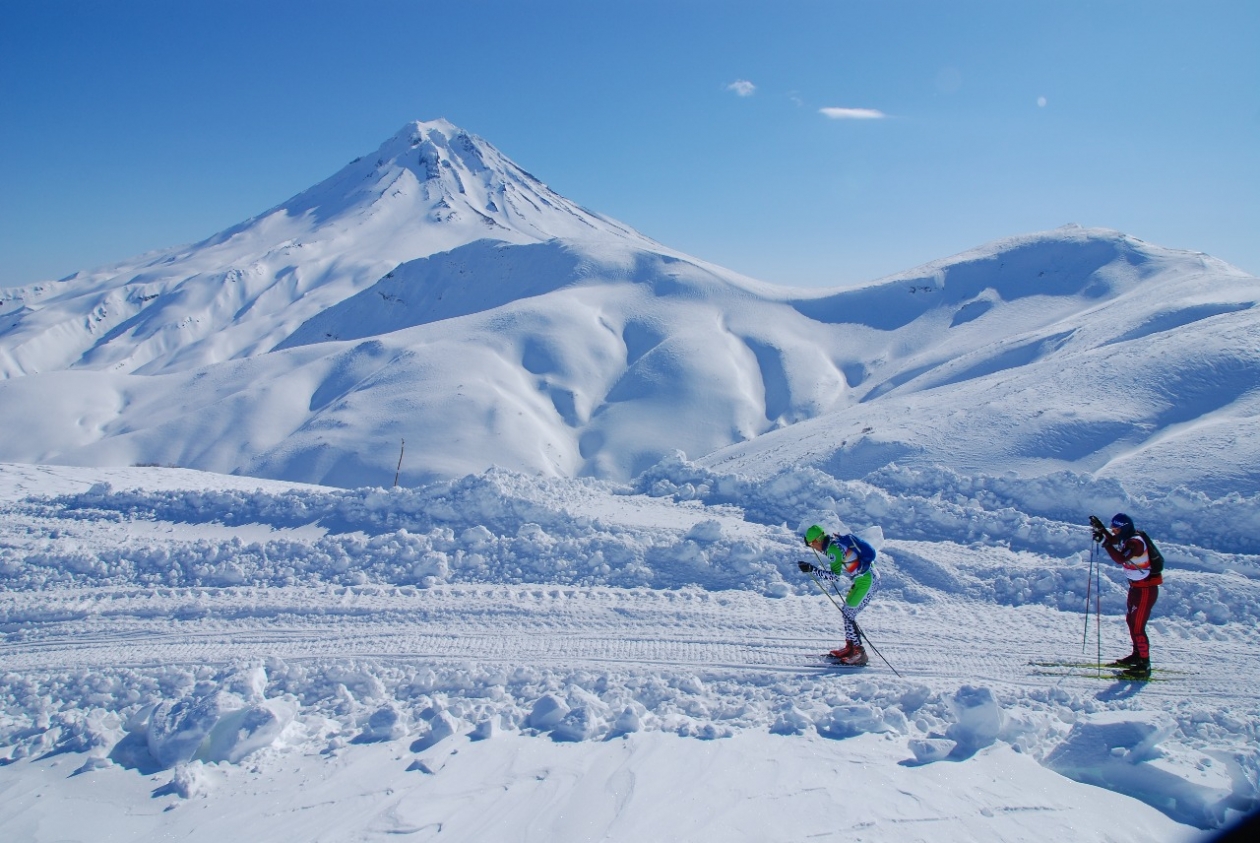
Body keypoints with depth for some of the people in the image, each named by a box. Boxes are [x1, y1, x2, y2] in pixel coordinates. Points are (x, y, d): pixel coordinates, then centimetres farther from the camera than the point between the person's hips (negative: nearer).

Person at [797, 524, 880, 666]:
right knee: (846, 611, 15)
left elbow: (834, 576, -25)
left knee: (848, 614, -6)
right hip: (864, 577, 10)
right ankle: (850, 647, 23)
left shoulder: (833, 549, -20)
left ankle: (859, 653, -1)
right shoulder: (834, 541, 7)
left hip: (866, 581, -10)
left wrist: (811, 569, -25)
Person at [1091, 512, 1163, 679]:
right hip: (1136, 586, 10)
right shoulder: (1127, 538, 2)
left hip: (1146, 589, -10)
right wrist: (1101, 529, 7)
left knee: (1137, 627, -6)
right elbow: (1114, 540, 22)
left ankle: (1144, 665, 1)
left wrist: (1104, 543, -41)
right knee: (1131, 621, 20)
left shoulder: (1136, 542, -26)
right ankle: (1137, 655, 35)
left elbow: (1120, 559, -40)